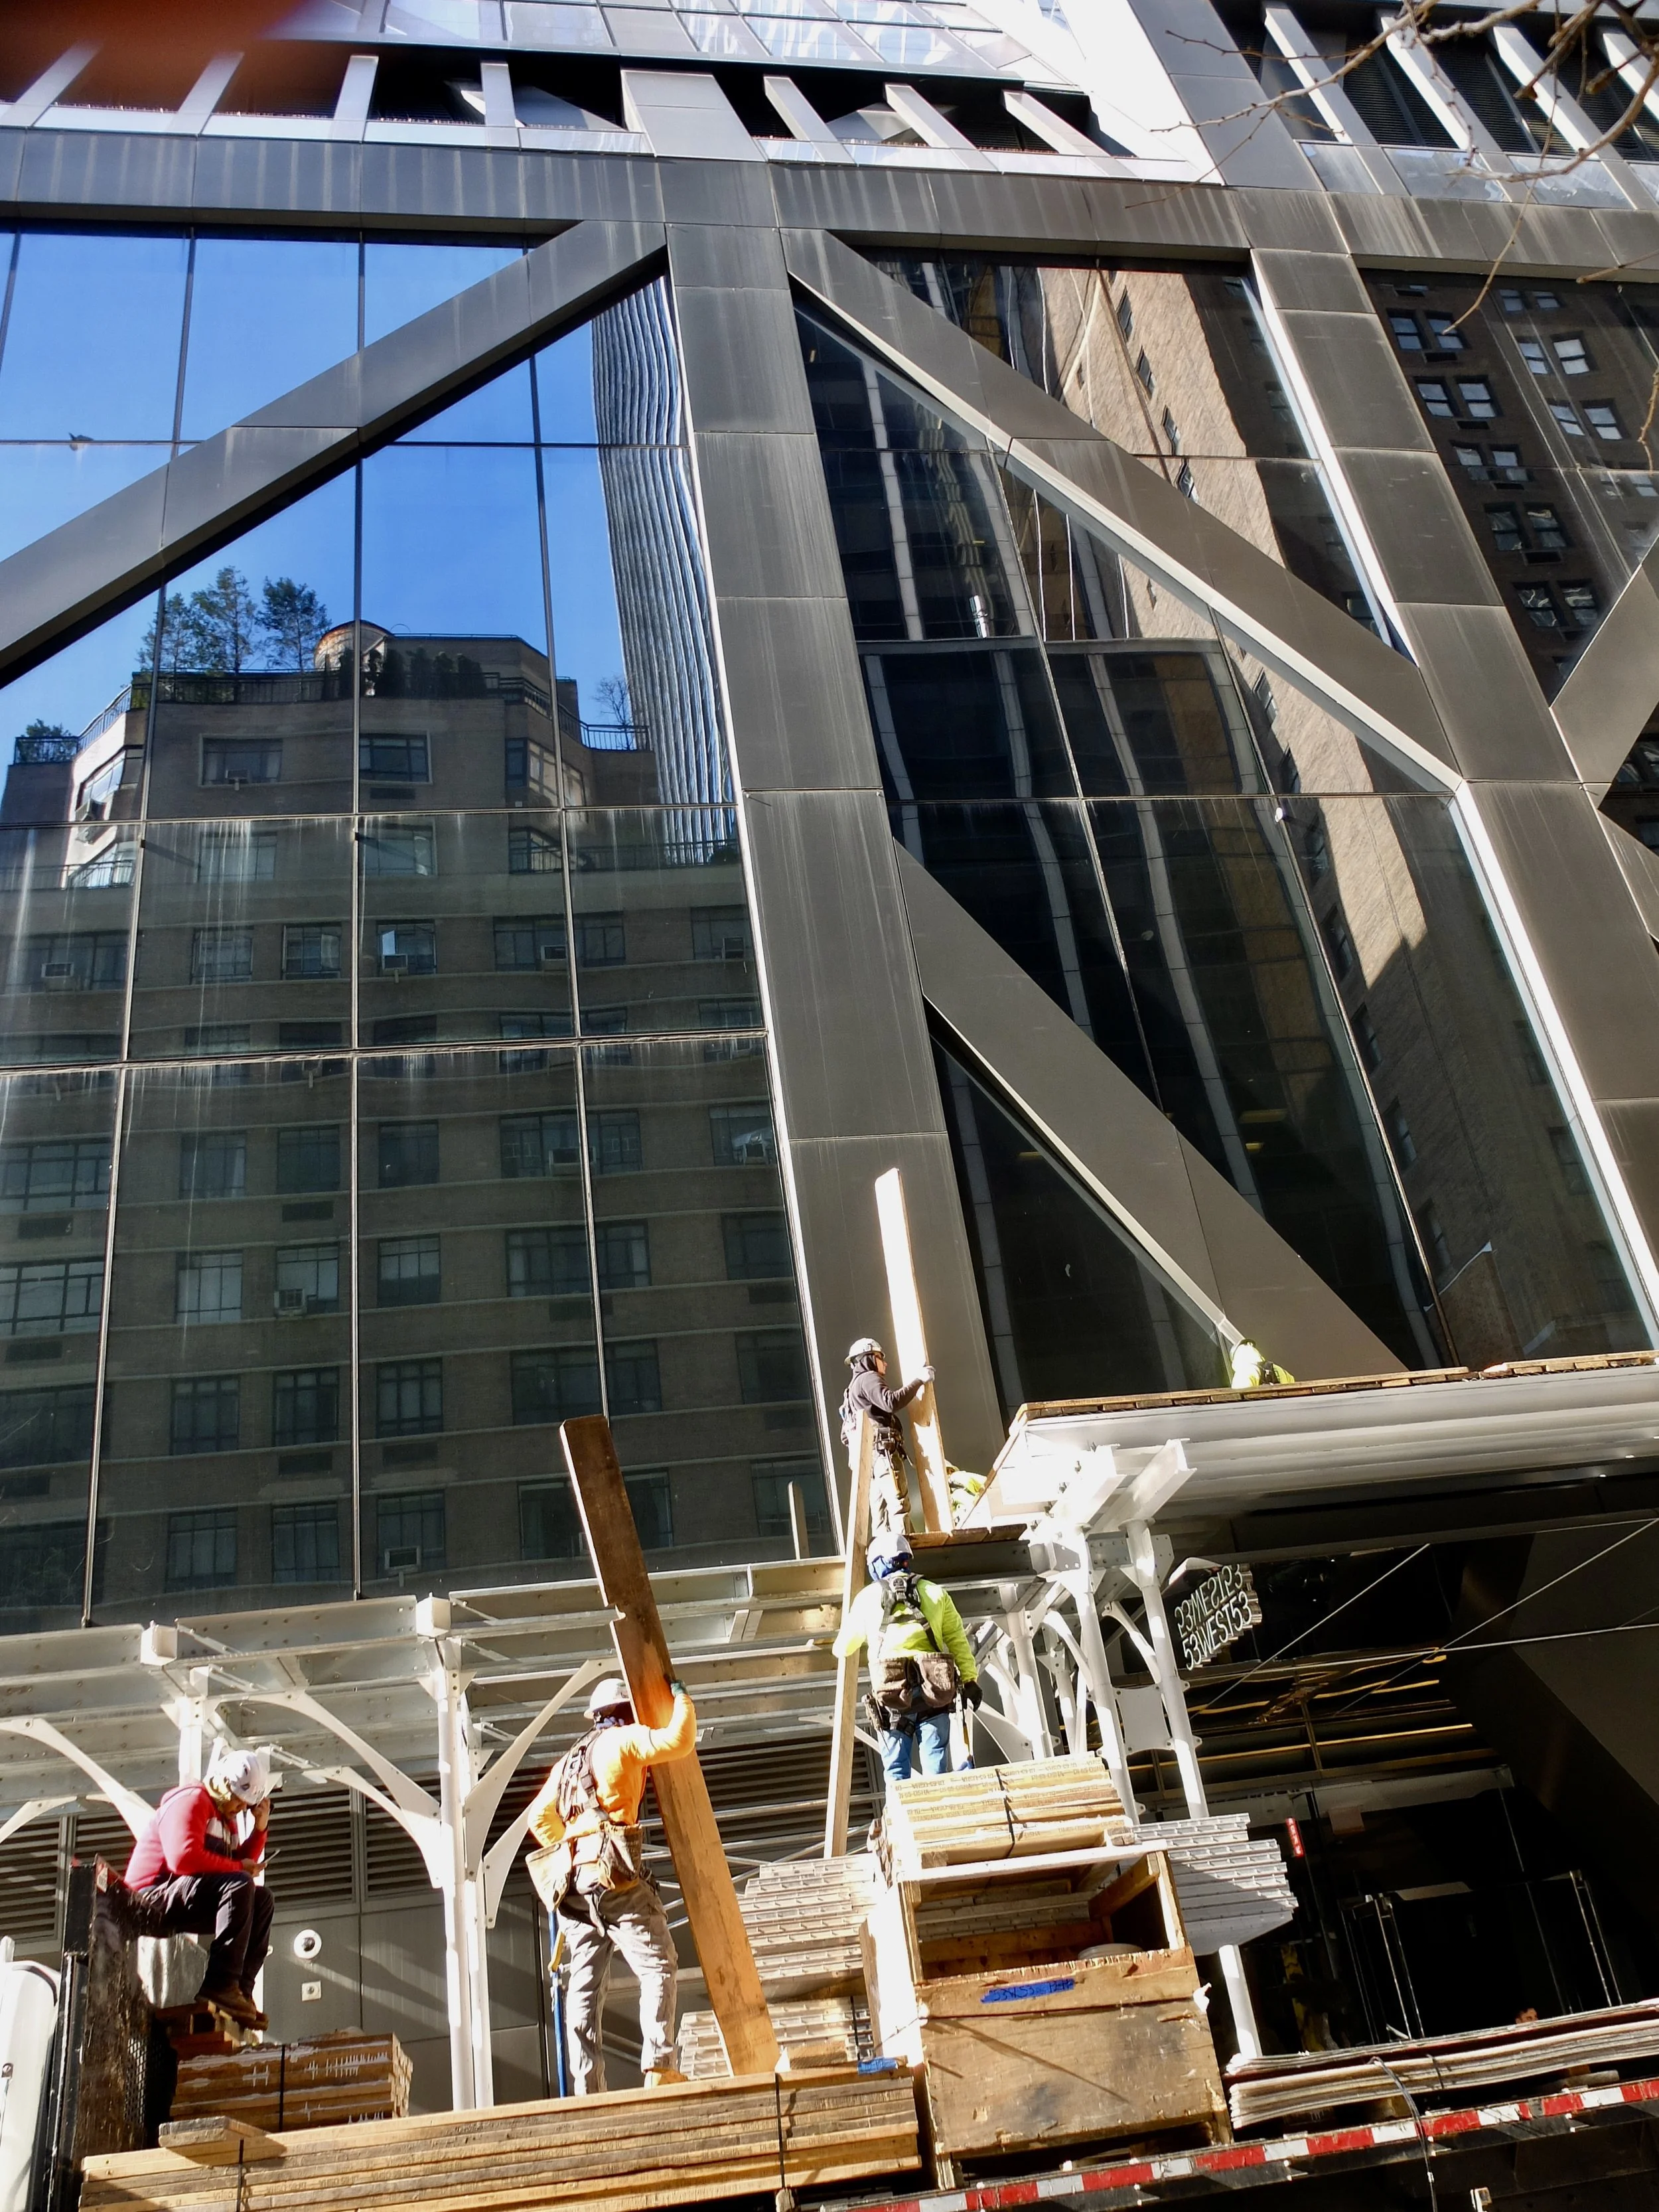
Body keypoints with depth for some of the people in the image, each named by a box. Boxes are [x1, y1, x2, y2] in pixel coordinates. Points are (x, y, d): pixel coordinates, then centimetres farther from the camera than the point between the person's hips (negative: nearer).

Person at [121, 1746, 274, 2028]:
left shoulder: (226, 1816, 21)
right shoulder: (191, 1800, -10)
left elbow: (240, 1863, 14)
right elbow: (184, 1858, -25)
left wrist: (260, 1828, 4)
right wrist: (239, 1867, -16)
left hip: (179, 1904, 10)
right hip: (151, 1901, -10)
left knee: (261, 1900, 6)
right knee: (239, 1885, -27)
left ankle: (241, 1991, -7)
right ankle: (220, 1986, -33)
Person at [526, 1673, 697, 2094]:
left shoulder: (573, 1757, 26)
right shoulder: (622, 1740, 3)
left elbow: (540, 1816, 27)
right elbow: (679, 1742, -7)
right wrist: (681, 1698, 9)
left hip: (574, 1883, 7)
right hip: (615, 1874, -7)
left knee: (585, 1987, 6)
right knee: (659, 1969, -3)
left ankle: (587, 2091, 2)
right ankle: (659, 2067, -16)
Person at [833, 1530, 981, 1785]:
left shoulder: (868, 1596, 11)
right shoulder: (935, 1592, 13)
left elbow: (843, 1648, 22)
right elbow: (958, 1640, 3)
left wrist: (840, 1651, 44)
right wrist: (970, 1679, 0)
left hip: (891, 1694, -1)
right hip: (934, 1691, 1)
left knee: (896, 1770, 5)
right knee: (936, 1766, 5)